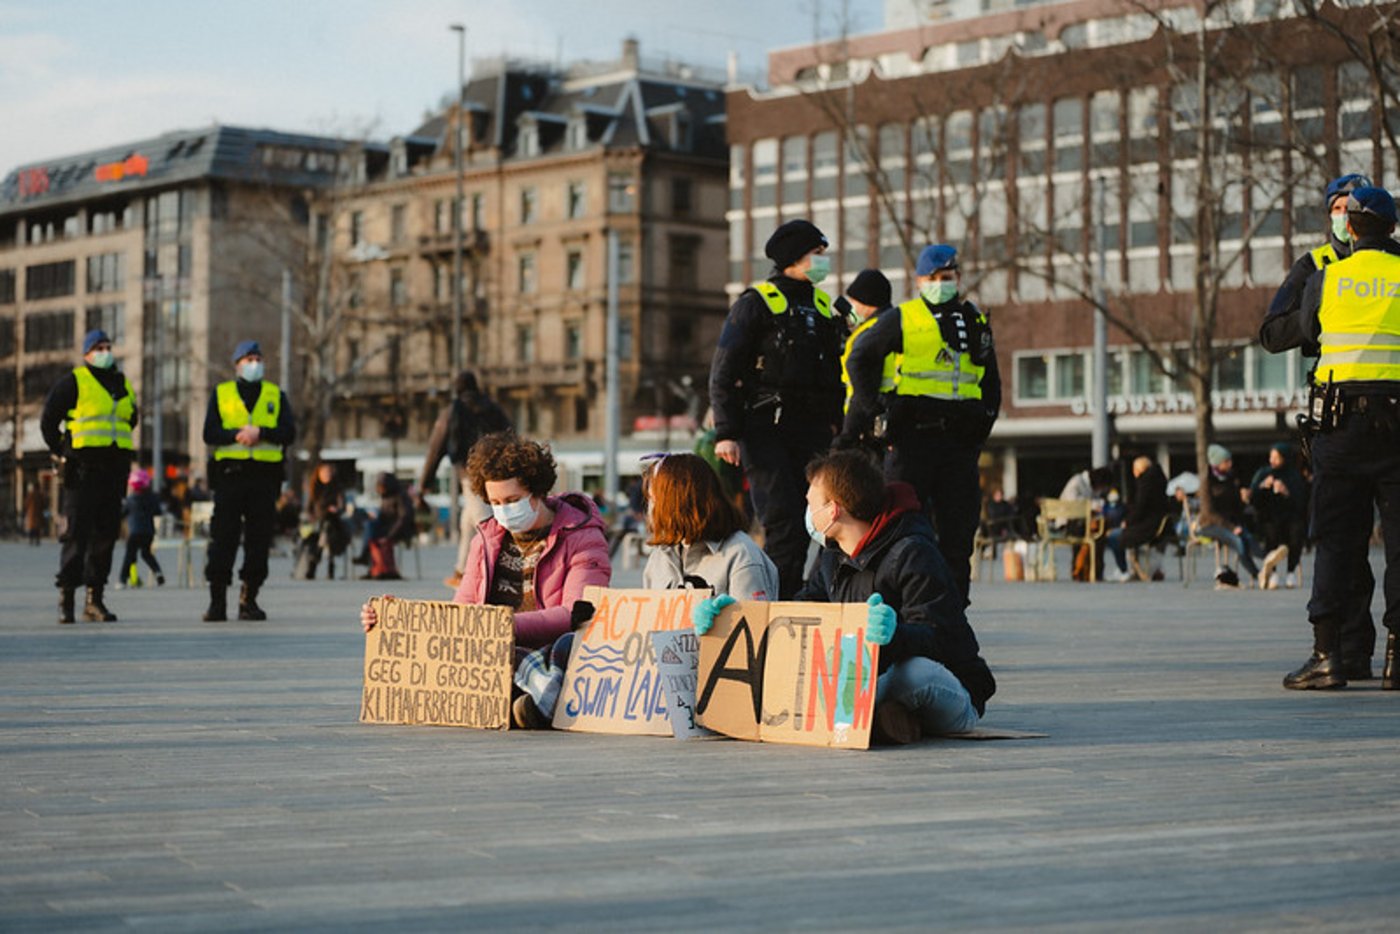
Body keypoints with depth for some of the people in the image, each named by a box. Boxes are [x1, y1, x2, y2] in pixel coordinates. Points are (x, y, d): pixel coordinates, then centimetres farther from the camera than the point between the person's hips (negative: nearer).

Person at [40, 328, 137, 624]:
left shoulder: (123, 385, 16)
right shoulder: (73, 382, -2)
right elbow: (48, 419, 0)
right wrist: (62, 452, 0)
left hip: (114, 468, 6)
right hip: (83, 469, -6)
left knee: (107, 533, 6)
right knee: (77, 533, -8)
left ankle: (95, 599, 12)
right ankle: (66, 599, -5)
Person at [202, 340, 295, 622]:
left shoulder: (276, 396, 14)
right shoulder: (220, 394, 12)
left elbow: (288, 433, 1)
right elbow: (210, 434, 1)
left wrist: (260, 432, -14)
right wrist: (237, 434, -15)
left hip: (264, 475, 1)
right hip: (230, 473, -1)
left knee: (259, 540, 1)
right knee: (223, 538, -4)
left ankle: (249, 600, 9)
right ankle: (217, 602, 0)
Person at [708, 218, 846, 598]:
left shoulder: (823, 306, 17)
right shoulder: (757, 303, -3)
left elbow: (834, 374, 24)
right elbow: (723, 373, -5)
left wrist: (836, 424, 14)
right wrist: (726, 434, -12)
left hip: (811, 431, 6)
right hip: (765, 428, -6)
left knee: (807, 522, 2)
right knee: (783, 523, -14)